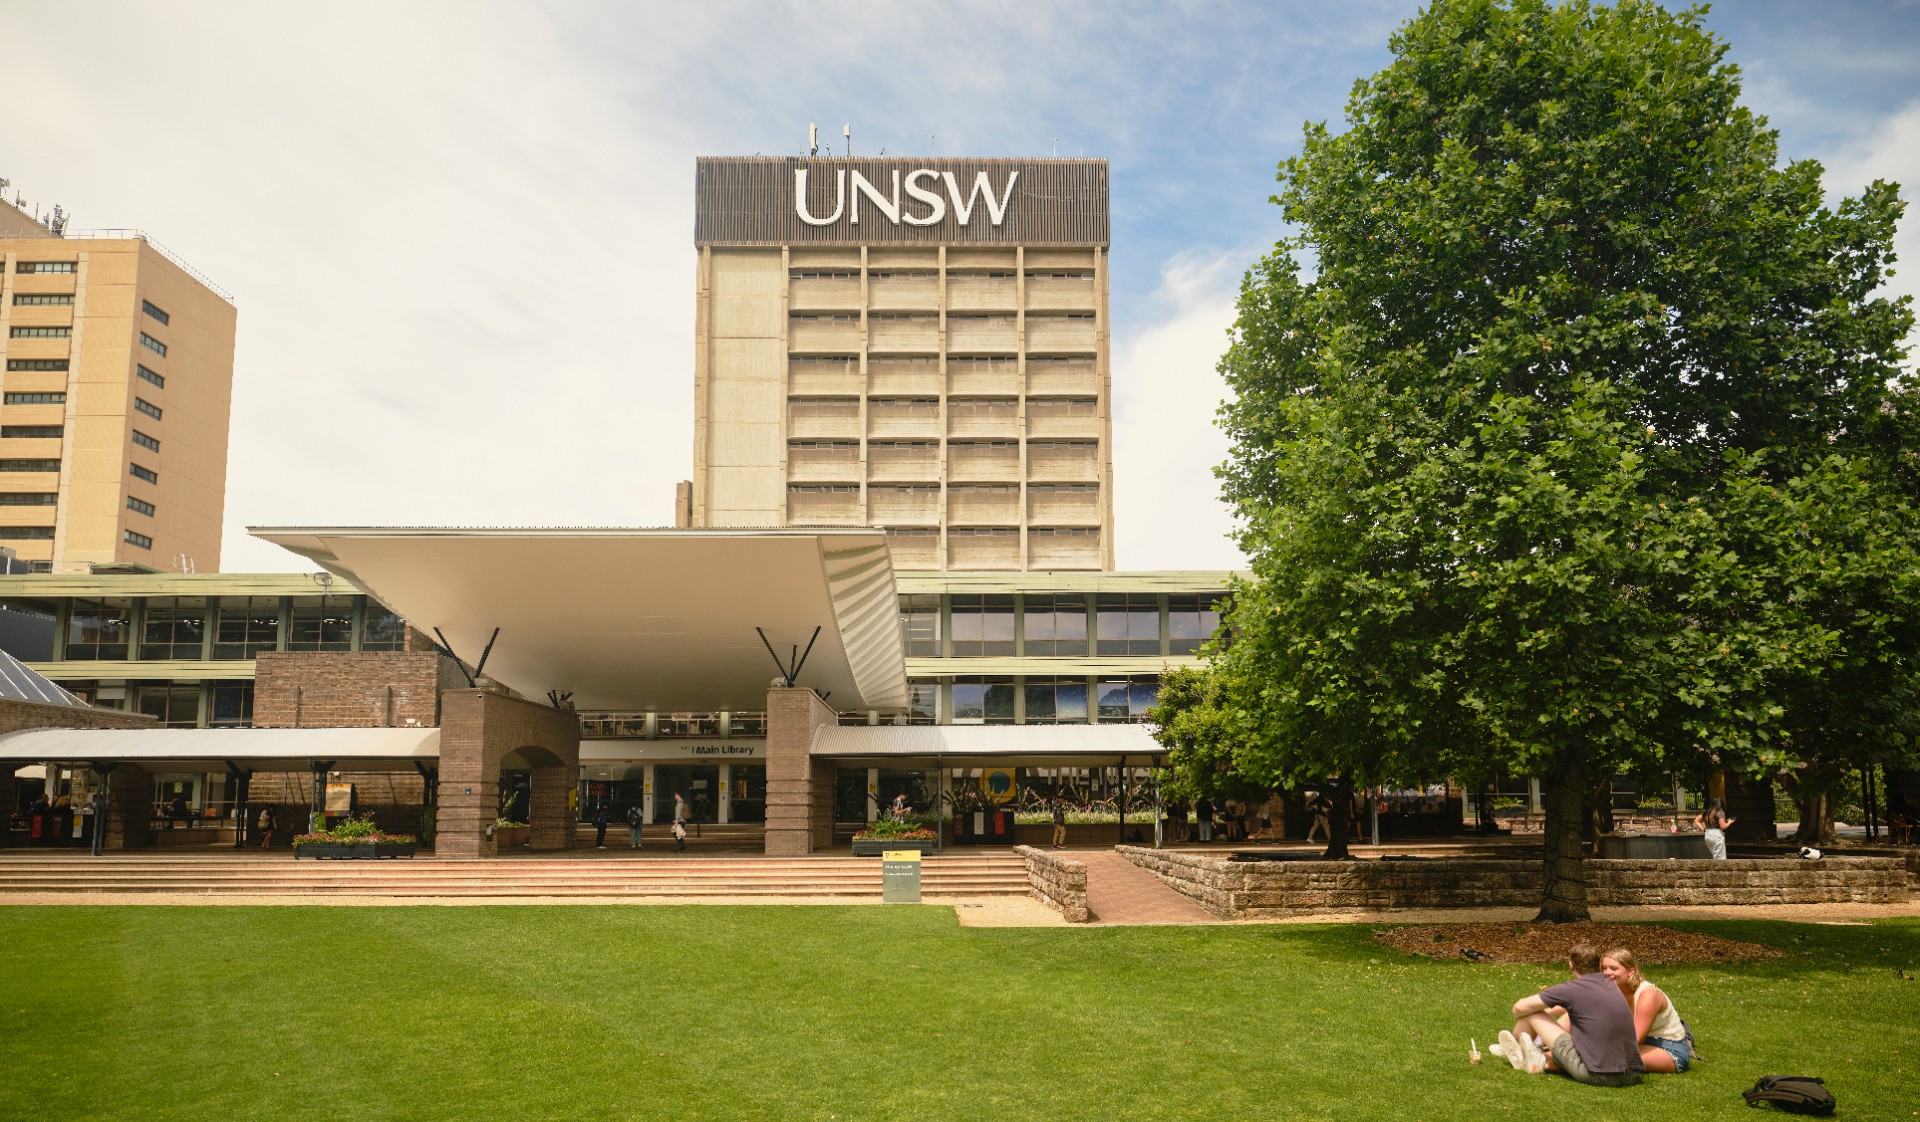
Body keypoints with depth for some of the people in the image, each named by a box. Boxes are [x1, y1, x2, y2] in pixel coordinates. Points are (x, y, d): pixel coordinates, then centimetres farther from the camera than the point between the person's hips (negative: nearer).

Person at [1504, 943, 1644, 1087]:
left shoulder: (1571, 989, -6)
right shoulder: (1612, 987, 15)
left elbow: (1520, 1008, 1)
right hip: (1631, 1076, 6)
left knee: (1531, 1014, 8)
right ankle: (1544, 1061, 23)